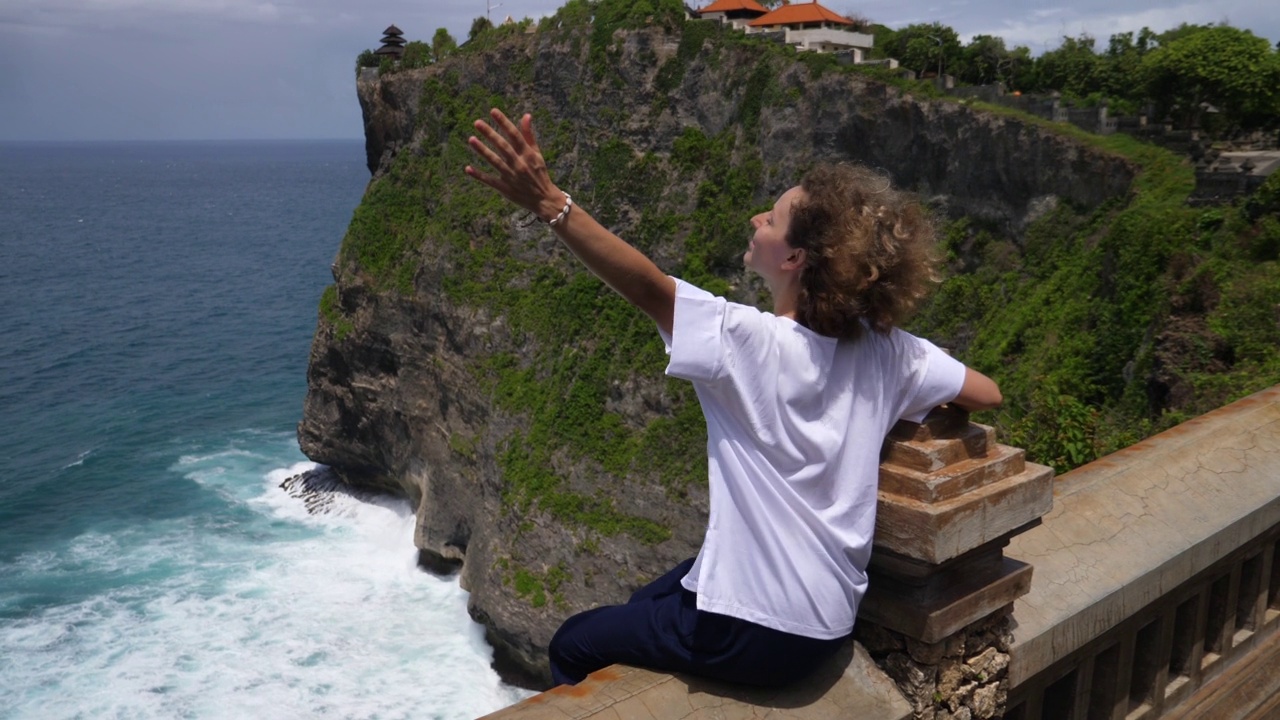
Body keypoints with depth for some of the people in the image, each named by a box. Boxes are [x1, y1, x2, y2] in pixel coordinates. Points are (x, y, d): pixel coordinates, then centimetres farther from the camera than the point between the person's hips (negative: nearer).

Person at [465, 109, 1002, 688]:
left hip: (752, 637, -7)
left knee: (573, 646, 17)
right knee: (643, 607, 31)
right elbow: (987, 394, 4)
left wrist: (548, 203, -36)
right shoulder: (887, 352, -7)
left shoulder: (755, 344, -25)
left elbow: (648, 288, -34)